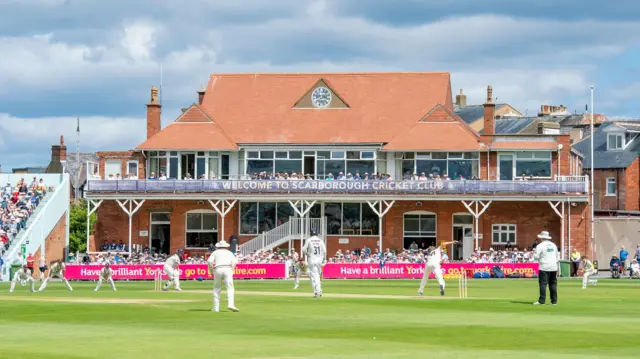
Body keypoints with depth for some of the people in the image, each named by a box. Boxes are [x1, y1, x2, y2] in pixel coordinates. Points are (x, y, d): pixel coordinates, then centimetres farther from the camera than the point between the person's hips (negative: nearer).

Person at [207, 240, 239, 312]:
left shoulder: (215, 252, 21)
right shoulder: (229, 252, 23)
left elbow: (209, 261, 2)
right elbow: (235, 261, 4)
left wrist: (211, 271, 12)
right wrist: (231, 270, 10)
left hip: (218, 269, 1)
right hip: (228, 269, -1)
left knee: (217, 289, 11)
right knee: (230, 288, -7)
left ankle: (216, 307, 5)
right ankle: (231, 304, -29)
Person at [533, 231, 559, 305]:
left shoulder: (540, 246, -5)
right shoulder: (554, 245, 13)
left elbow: (536, 257, -10)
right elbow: (557, 256, 17)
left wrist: (534, 254, 13)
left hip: (544, 267, -5)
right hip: (553, 267, 5)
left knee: (543, 283, -6)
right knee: (553, 284, 8)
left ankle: (542, 300, -12)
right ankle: (554, 301, 7)